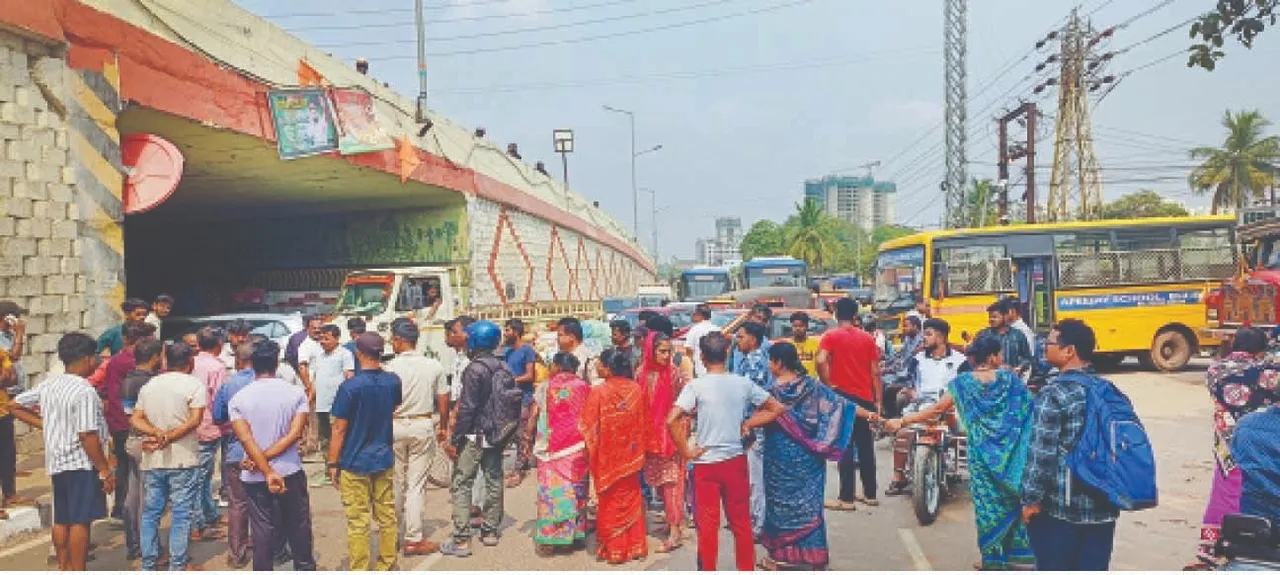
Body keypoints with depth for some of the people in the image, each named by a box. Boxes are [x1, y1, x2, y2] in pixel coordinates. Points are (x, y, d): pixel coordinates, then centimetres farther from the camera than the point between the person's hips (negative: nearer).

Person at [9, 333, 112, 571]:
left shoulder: (49, 384, 6)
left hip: (57, 462, 8)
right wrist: (105, 471, -16)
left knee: (61, 521, 15)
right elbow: (87, 436, -22)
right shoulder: (84, 391, -19)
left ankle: (64, 569, 24)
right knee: (80, 521, -3)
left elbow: (15, 406, 14)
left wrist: (43, 424, 13)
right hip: (81, 464, -8)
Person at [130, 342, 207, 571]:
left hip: (152, 460, 5)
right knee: (182, 514, 1)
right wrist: (167, 439, -14)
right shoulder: (195, 384, -6)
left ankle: (148, 564, 18)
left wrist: (157, 433, -11)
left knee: (150, 513, 13)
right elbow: (194, 421, -16)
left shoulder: (148, 385, 11)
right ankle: (177, 565, 3)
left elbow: (136, 419, 3)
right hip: (183, 459, -5)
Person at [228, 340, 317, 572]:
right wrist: (260, 461, -12)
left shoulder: (237, 400, -6)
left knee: (262, 531, 9)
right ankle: (305, 566, 28)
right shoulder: (297, 393, -6)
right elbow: (294, 434, -13)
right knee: (298, 527, 16)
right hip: (291, 473, 0)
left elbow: (246, 440, -15)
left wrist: (267, 472, -18)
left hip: (255, 477, 0)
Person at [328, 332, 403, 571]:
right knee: (387, 514, 13)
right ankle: (388, 564, 23)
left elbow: (339, 429, -12)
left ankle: (359, 569, 9)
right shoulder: (393, 381, -1)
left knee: (358, 521, 2)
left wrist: (333, 463, -4)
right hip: (384, 459, 5)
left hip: (355, 463, -5)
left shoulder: (350, 387, -16)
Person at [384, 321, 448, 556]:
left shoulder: (391, 368, -9)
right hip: (423, 425, 1)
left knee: (395, 483, 14)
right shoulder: (434, 366, -2)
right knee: (416, 484, 4)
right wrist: (443, 427, 17)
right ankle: (413, 539, 4)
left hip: (395, 425, -1)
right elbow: (443, 400, 3)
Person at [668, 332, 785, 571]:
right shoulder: (743, 384, -2)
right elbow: (777, 409, 5)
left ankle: (708, 570, 15)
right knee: (741, 522, 14)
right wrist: (747, 424, 6)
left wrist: (686, 452, -11)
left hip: (705, 463, -3)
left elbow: (672, 421, -21)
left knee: (707, 525, 7)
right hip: (736, 461, 3)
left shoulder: (696, 386, -11)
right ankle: (746, 568, 24)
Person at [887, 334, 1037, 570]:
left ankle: (993, 559, 12)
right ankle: (1018, 554, 17)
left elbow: (937, 409, -8)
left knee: (987, 502, 7)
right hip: (1011, 451, 1)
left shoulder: (963, 382, -5)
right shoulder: (1009, 378, -3)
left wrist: (903, 421, -5)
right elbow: (1029, 408, 2)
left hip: (982, 452, -1)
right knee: (1013, 497, 12)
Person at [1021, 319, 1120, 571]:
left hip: (1059, 504, -6)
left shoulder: (1054, 393, -13)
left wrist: (1032, 499, -10)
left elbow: (1042, 452, -17)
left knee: (1054, 568, 5)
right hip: (1102, 502, 6)